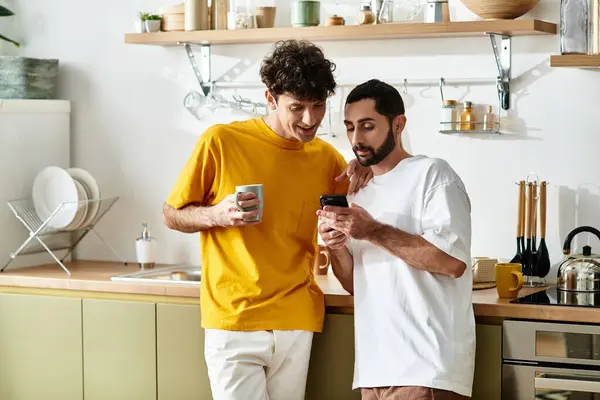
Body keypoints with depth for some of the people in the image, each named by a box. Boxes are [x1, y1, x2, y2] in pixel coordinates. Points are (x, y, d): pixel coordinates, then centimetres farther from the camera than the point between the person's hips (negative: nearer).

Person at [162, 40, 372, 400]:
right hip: (233, 321, -3)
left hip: (296, 323, 4)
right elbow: (172, 215, 4)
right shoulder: (222, 142, -5)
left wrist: (363, 178, 0)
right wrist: (217, 215, -16)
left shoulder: (327, 158, 7)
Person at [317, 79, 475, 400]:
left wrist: (374, 231, -17)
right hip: (374, 366, 7)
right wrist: (336, 248, -3)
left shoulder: (431, 174, -5)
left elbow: (453, 261, -17)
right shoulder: (360, 194, 17)